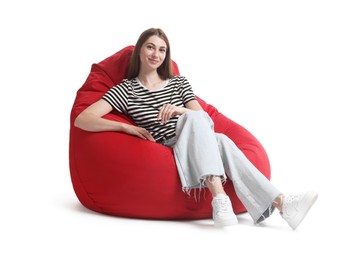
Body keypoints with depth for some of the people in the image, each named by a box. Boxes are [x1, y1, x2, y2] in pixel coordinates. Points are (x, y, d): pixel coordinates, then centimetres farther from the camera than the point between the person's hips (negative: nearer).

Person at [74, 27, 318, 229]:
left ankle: (280, 202, -42)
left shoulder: (178, 82, 16)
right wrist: (127, 127, -18)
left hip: (197, 153, 4)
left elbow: (203, 118, 3)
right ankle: (219, 197, -49)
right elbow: (82, 120, -8)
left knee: (220, 140, -31)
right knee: (196, 118, -30)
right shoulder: (126, 89, 4)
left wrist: (180, 111, -18)